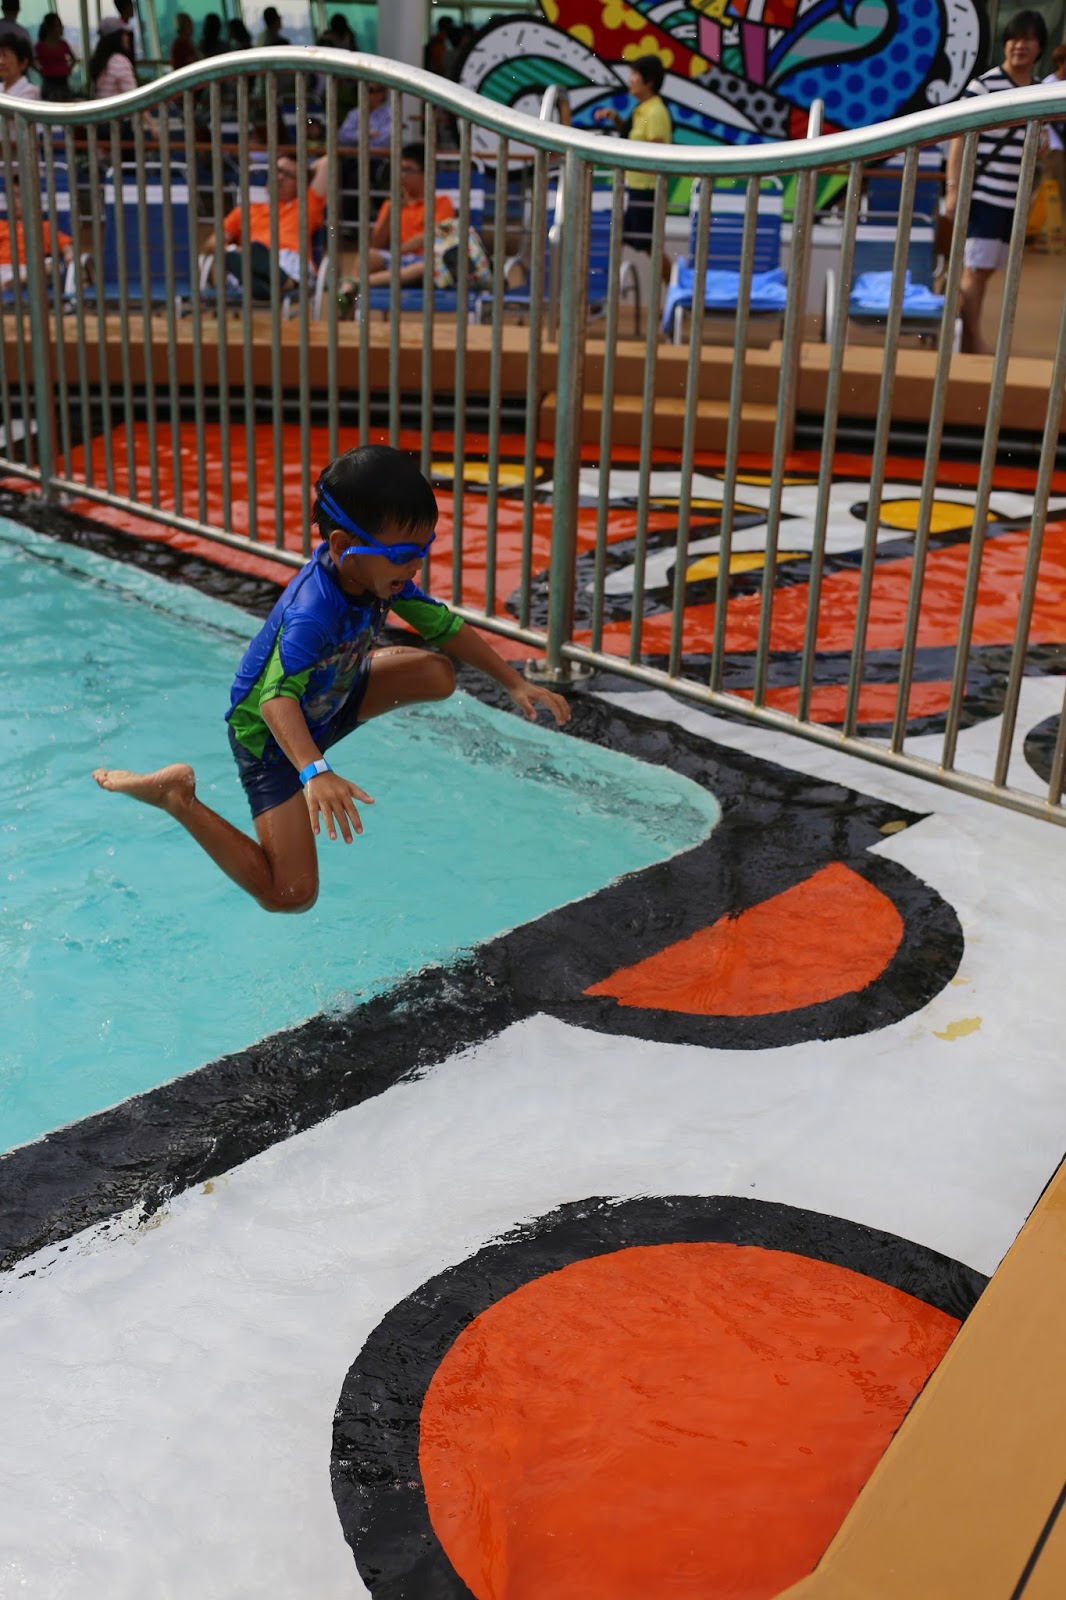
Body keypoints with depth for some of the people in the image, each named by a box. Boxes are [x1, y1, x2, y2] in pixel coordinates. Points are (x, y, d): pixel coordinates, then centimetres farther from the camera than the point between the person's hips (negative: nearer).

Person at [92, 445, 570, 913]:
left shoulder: (381, 574, -15)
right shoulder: (311, 614, -39)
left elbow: (445, 626, -2)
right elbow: (276, 698, -52)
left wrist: (515, 683, -3)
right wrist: (316, 772, -68)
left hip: (330, 695, 8)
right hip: (271, 733, -8)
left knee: (438, 673, -4)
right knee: (289, 894, -15)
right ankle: (176, 794, -5)